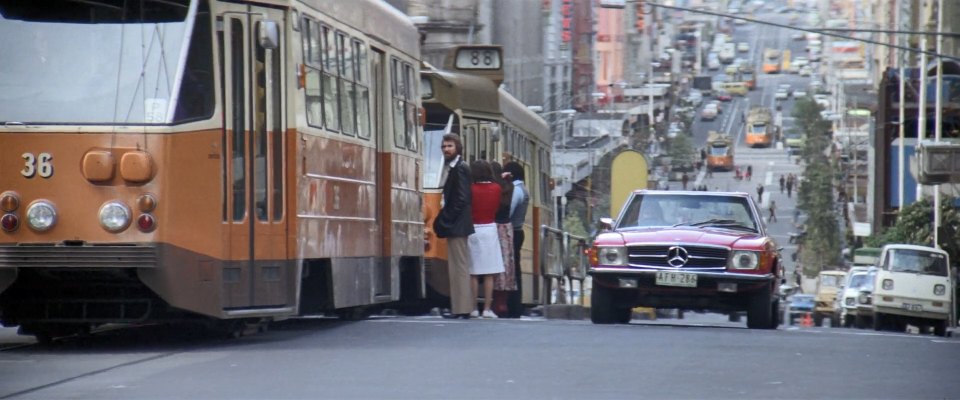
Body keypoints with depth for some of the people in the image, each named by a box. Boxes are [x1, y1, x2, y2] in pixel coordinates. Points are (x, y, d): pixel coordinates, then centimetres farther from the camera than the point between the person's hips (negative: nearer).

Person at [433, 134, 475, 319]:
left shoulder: (460, 168, -12)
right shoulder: (450, 168, 16)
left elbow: (462, 199, -18)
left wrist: (444, 220, -16)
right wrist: (443, 219, 11)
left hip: (457, 226, -10)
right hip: (454, 226, 10)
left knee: (460, 267, -7)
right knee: (458, 267, 11)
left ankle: (461, 308, -7)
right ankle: (460, 307, 15)